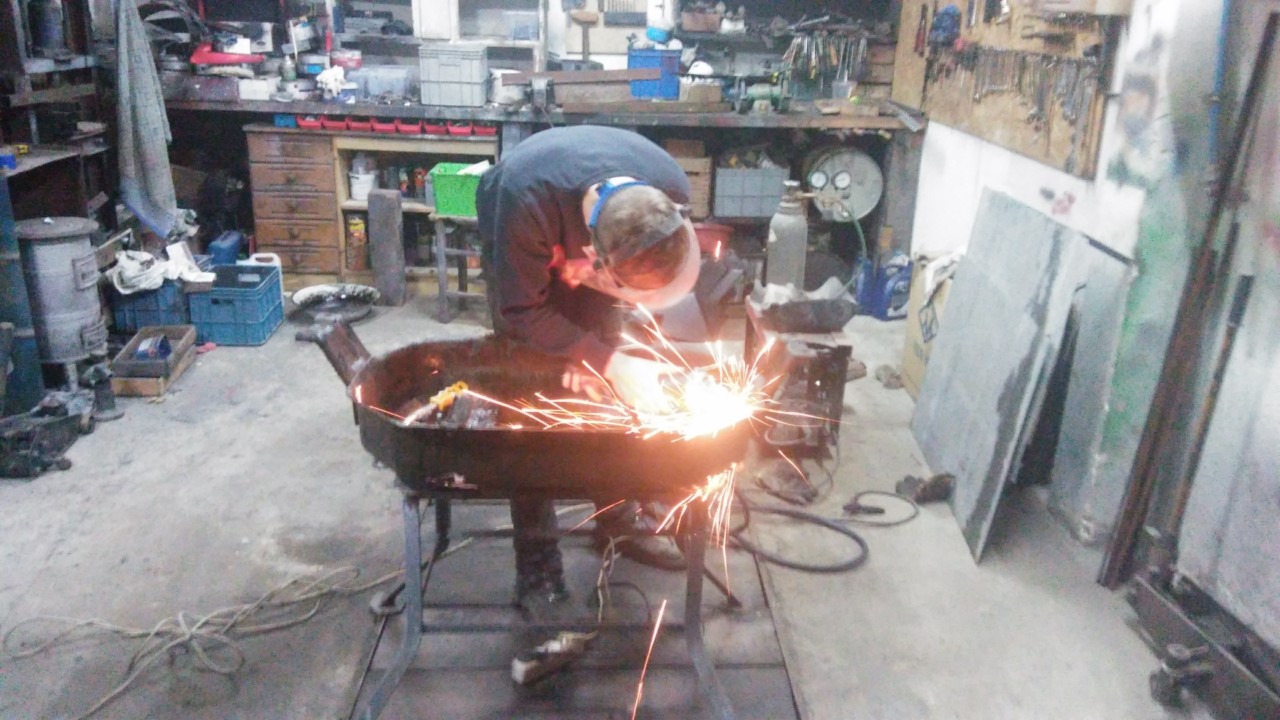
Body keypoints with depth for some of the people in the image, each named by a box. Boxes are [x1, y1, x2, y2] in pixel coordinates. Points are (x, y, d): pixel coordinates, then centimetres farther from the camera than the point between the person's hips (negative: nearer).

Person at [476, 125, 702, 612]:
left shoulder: (670, 194, -33)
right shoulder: (528, 202, -45)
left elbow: (647, 279, -14)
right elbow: (525, 309, -30)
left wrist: (596, 354, -24)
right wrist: (613, 365, -36)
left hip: (584, 246, 3)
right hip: (517, 254, -3)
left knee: (607, 387, 0)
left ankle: (619, 517, 18)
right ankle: (535, 552, 3)